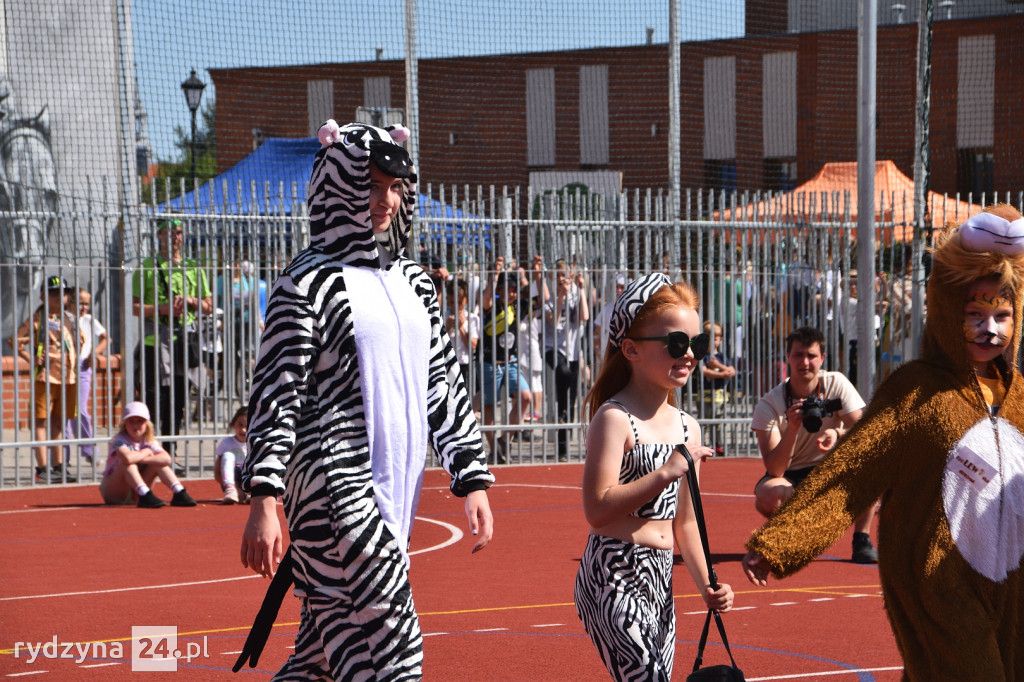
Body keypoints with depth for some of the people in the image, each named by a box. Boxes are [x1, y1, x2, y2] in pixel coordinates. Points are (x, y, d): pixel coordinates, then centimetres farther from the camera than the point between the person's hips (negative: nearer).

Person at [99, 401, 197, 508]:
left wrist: (141, 459, -31)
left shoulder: (149, 442, -1)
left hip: (135, 495, 6)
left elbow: (167, 459, -20)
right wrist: (145, 452, -20)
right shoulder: (120, 441, -17)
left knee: (159, 461, -10)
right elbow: (127, 458, -42)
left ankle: (179, 493, -20)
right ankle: (146, 496, -42)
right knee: (126, 462, -32)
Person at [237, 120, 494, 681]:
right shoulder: (310, 281, -6)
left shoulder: (411, 282, 15)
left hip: (395, 483, 7)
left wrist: (472, 480, 14)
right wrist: (263, 500, -18)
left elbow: (445, 382, 19)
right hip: (335, 484, -7)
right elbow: (277, 392, -11)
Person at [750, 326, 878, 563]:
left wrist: (837, 433, -43)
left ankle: (862, 538, -14)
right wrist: (793, 428, -39)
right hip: (789, 477, -1)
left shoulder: (836, 383, -10)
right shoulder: (769, 404, -16)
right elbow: (774, 469, -24)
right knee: (767, 496, -36)